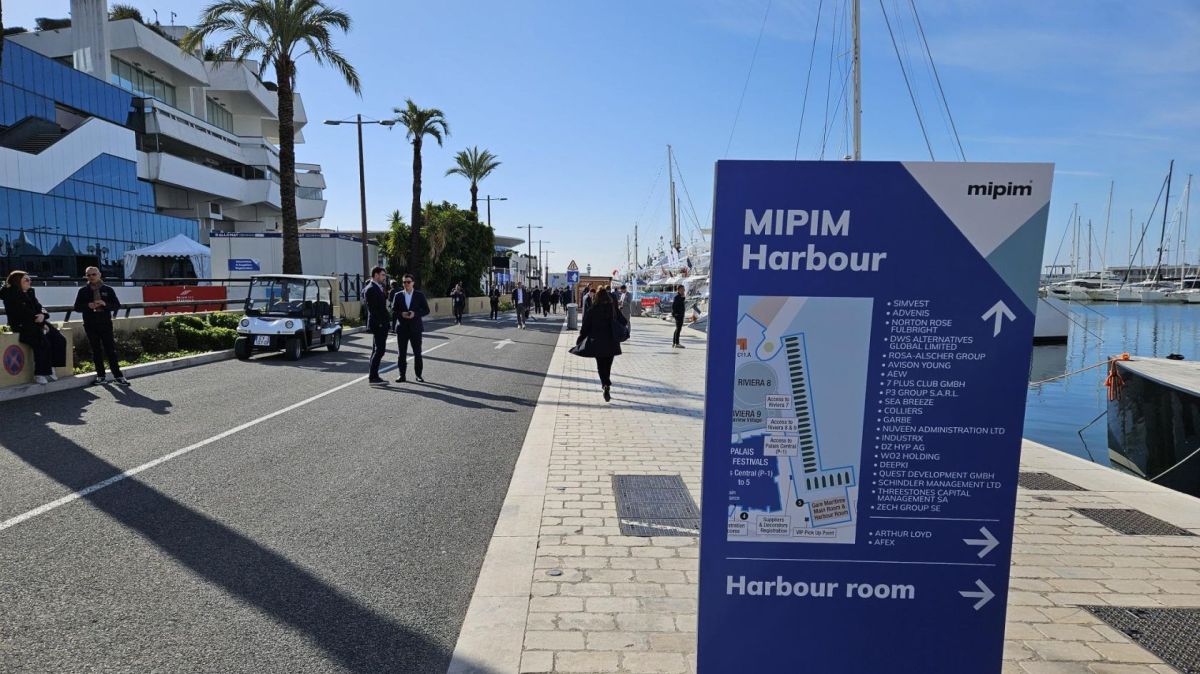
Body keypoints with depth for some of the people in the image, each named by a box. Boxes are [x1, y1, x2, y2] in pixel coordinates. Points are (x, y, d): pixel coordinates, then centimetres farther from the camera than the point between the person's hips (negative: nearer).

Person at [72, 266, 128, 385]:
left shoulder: (108, 289, 5)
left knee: (110, 349, -1)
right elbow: (77, 307, 6)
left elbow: (117, 305, 2)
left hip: (106, 323, -1)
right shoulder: (83, 291, 6)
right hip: (91, 325, 1)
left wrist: (105, 304, -17)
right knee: (96, 350, 5)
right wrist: (88, 306, -14)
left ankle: (117, 376, 2)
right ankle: (100, 376, 11)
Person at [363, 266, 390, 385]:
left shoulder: (378, 288, 15)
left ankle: (373, 375, 20)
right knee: (379, 350, -9)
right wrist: (379, 322, -23)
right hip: (378, 324, -10)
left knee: (377, 350, 13)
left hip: (381, 324, 10)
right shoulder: (371, 289, -15)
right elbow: (372, 309, -21)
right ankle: (373, 377, -7)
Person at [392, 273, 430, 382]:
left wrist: (415, 314, -15)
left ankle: (418, 375, 9)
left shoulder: (420, 295, 3)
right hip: (402, 328, 1)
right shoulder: (398, 295, 6)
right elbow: (393, 311, 7)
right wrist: (401, 314, -14)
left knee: (417, 353, 0)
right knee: (402, 353, 3)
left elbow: (426, 310, 1)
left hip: (415, 328, -1)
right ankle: (402, 376, 9)